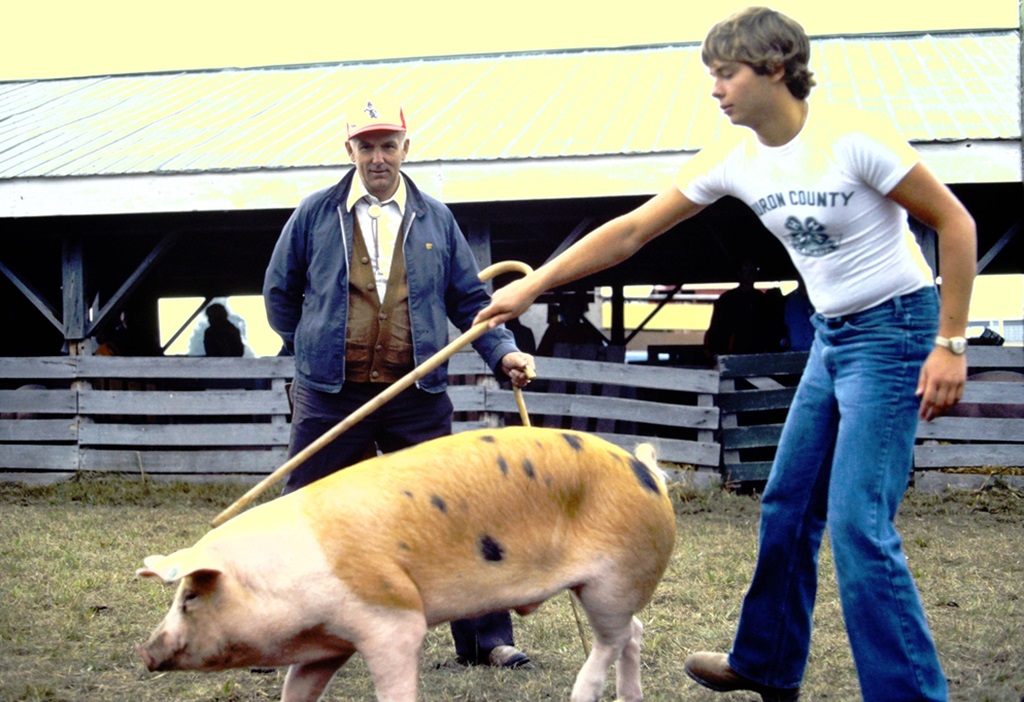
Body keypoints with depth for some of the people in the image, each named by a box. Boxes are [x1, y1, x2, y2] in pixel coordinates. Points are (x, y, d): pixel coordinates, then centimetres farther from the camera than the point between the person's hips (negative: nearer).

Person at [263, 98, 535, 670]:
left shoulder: (435, 219, 8)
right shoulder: (316, 215, 5)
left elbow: (469, 298, 10)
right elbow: (280, 291, 16)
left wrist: (503, 350, -4)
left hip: (418, 395, 1)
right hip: (331, 396, -1)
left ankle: (486, 637, 13)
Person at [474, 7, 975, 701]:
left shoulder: (851, 137, -20)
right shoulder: (734, 158, 0)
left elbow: (955, 223, -13)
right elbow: (630, 231, 3)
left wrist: (950, 345, -16)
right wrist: (531, 286, -1)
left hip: (896, 330, -7)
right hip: (832, 334, 7)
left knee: (858, 524, -14)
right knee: (787, 508, 14)